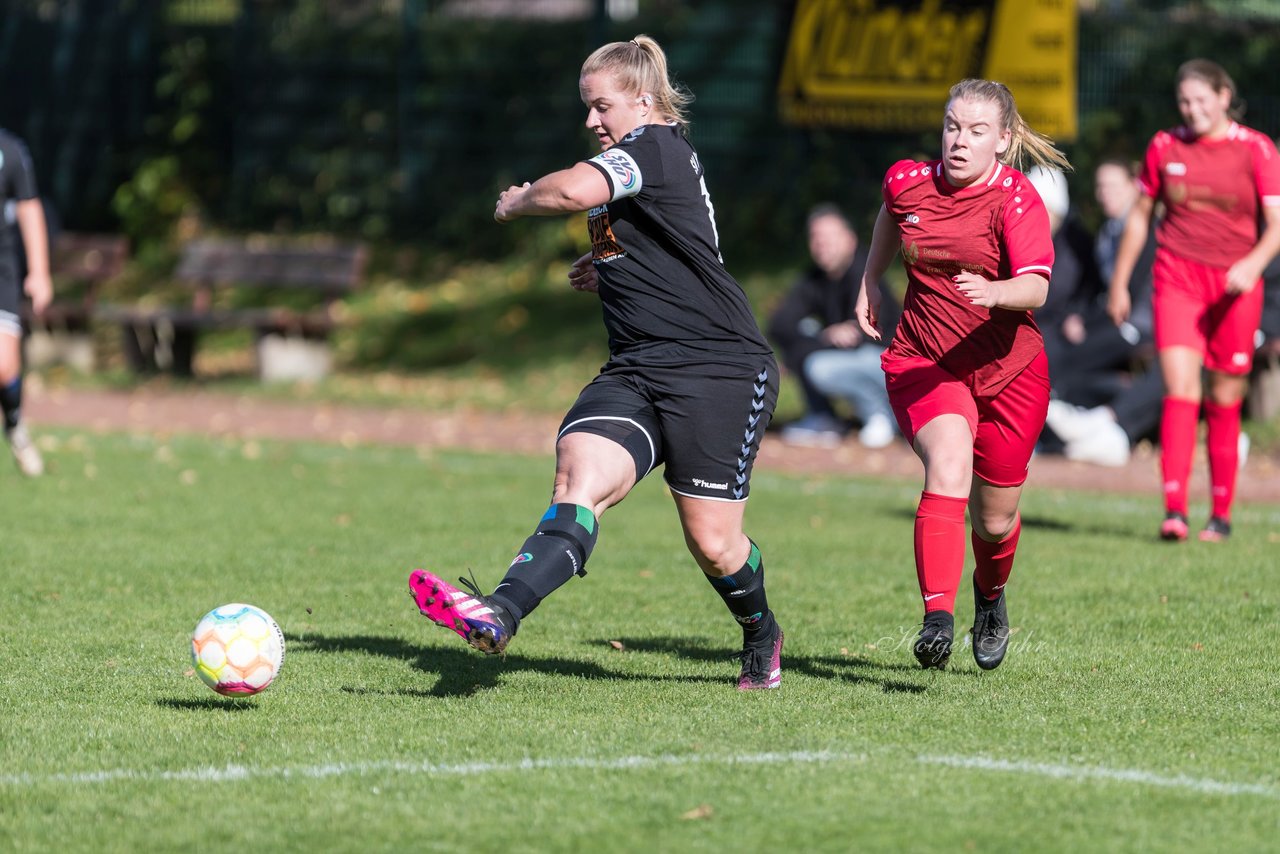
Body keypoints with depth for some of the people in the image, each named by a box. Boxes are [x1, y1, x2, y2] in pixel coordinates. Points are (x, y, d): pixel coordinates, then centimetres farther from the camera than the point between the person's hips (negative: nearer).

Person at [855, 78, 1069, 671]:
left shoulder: (1016, 199, -14)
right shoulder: (908, 182, -2)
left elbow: (1036, 288, -28)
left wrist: (994, 292, -47)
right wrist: (870, 281, 23)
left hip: (1007, 372, 0)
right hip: (922, 365, 1)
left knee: (994, 521, 12)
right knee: (948, 469, -29)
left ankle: (990, 598, 48)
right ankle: (937, 620, -41)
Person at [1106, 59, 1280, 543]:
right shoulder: (1164, 147, 6)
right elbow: (1140, 216, 16)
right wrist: (1119, 283, 17)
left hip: (1234, 286, -1)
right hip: (1177, 279, 1)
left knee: (1224, 403, 5)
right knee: (1180, 389, -16)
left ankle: (1221, 514, 19)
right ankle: (1174, 511, -23)